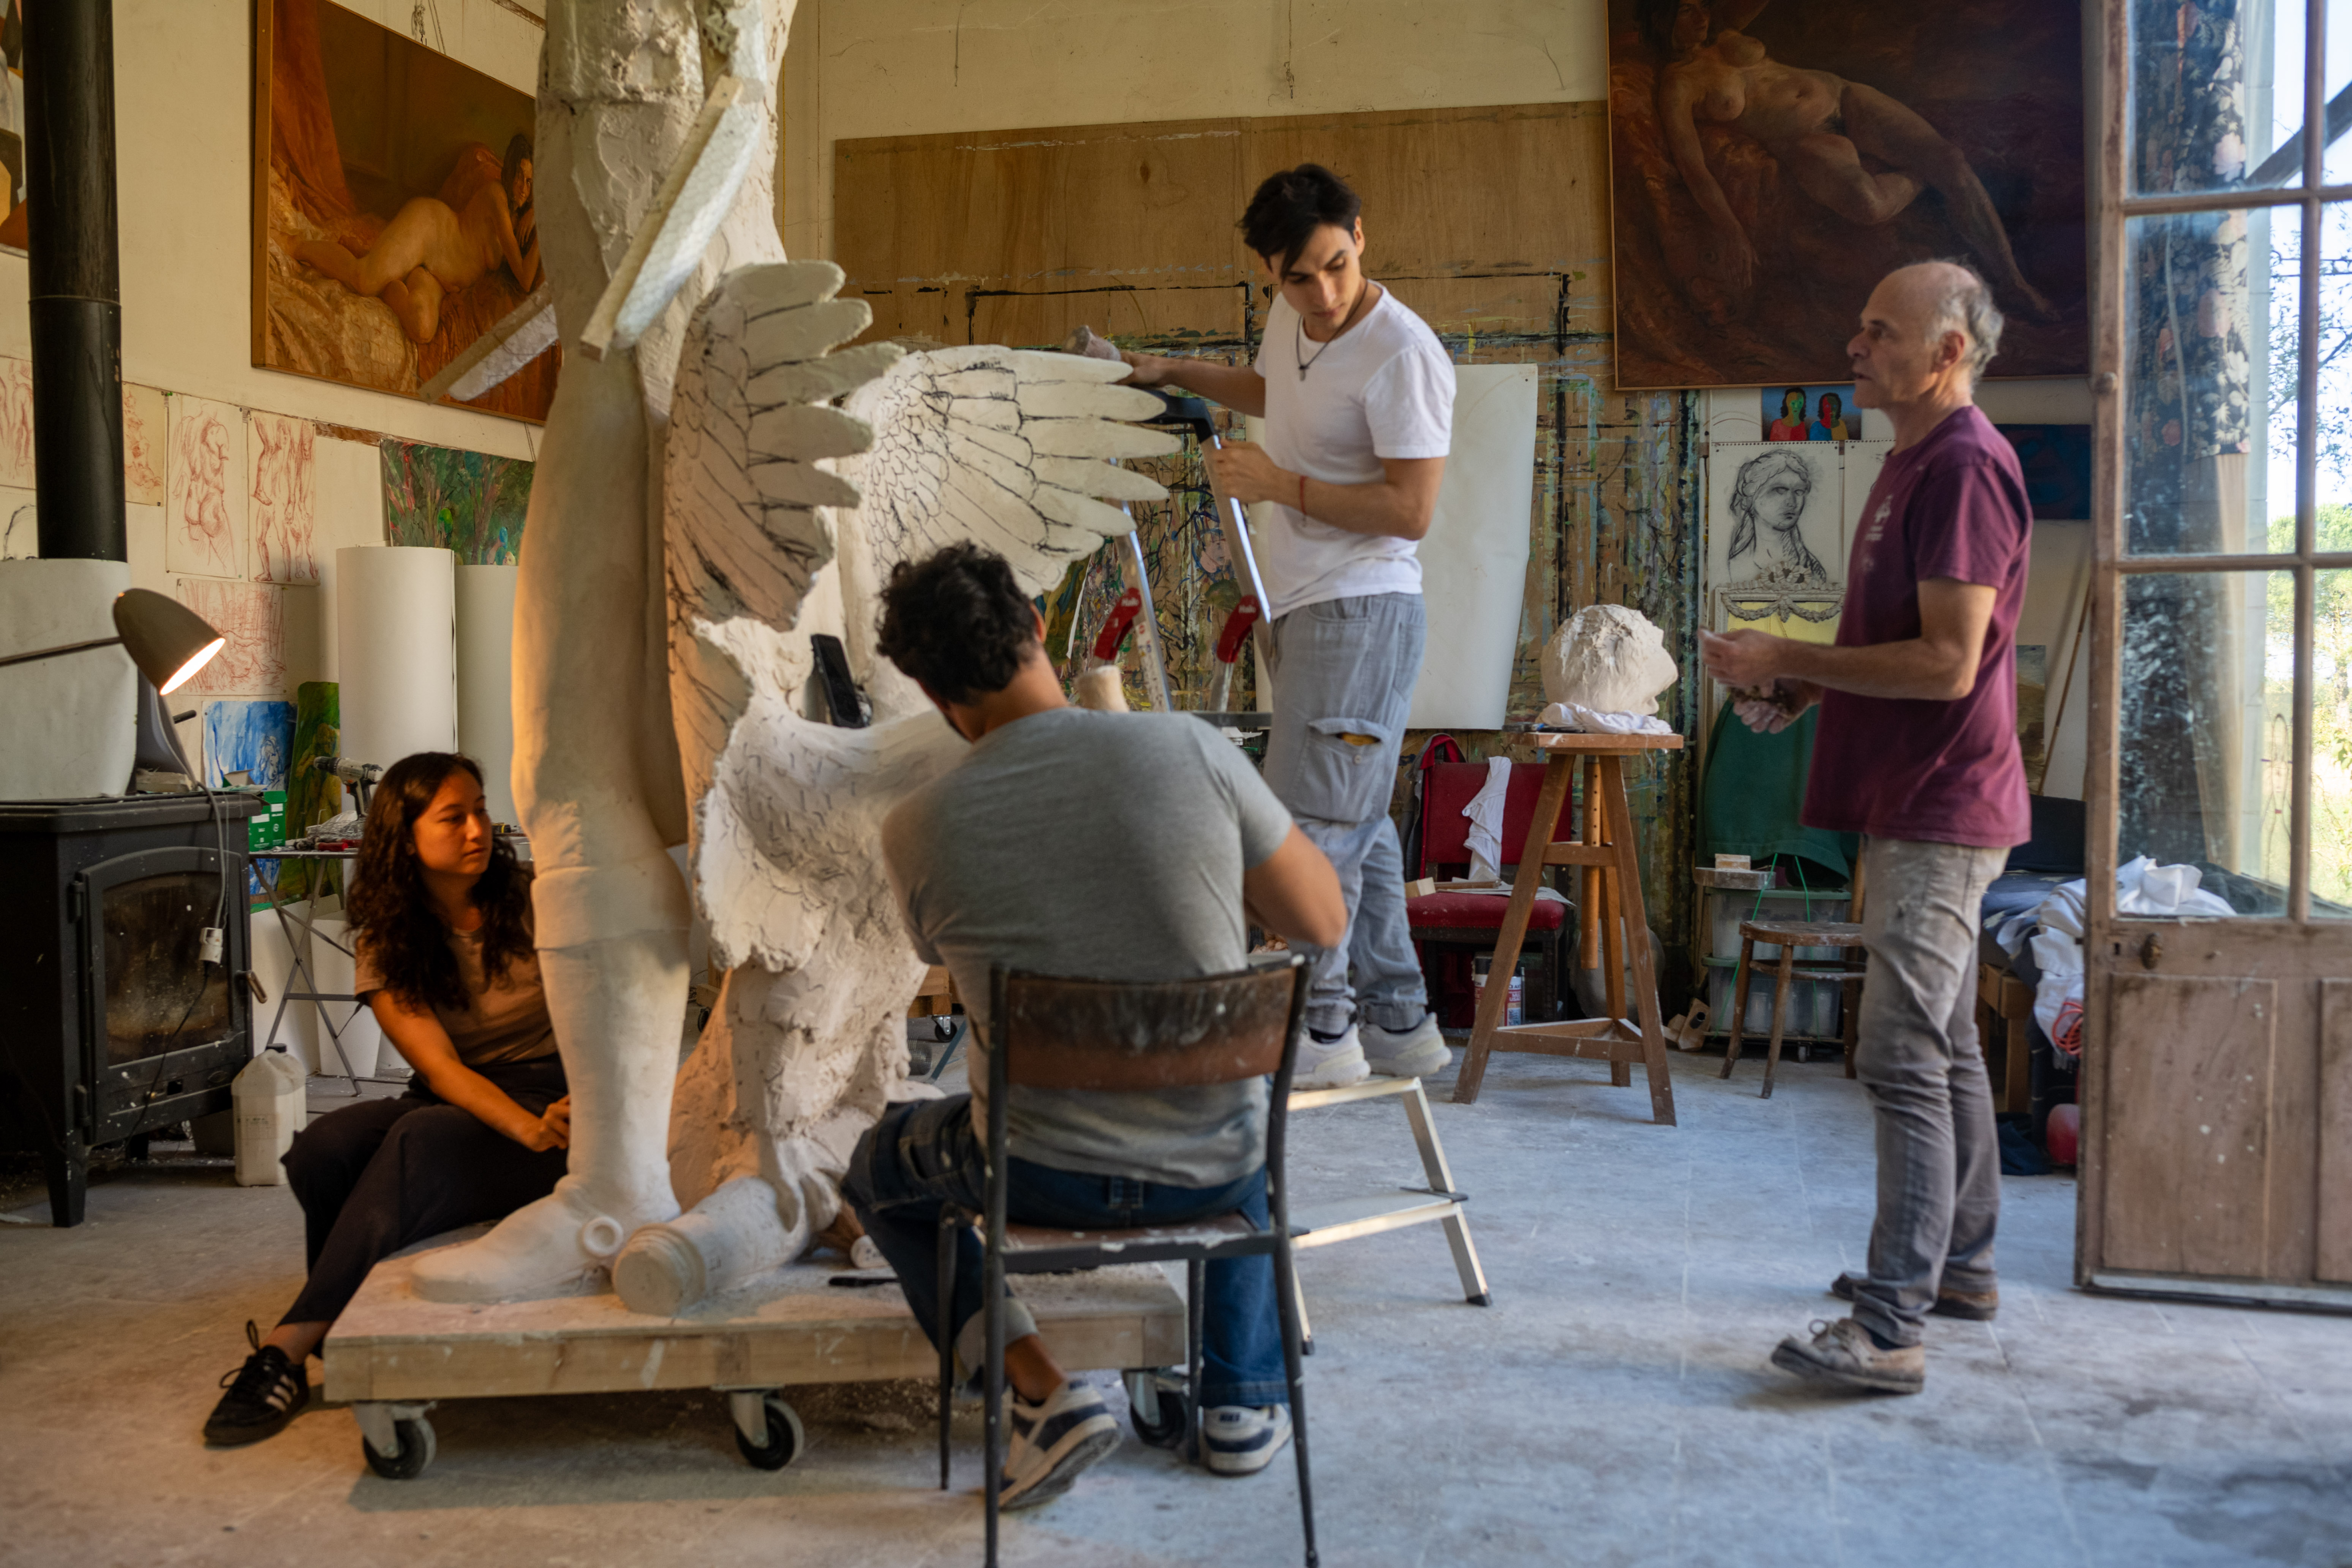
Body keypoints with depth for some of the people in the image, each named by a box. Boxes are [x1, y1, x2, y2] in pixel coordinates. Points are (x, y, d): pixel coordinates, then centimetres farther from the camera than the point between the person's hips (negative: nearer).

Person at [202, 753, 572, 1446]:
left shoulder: (532, 901, 0)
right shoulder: (386, 945, 2)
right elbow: (443, 1070, -11)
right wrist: (531, 1129, -29)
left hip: (551, 1101, -3)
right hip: (453, 1106, 3)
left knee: (420, 1142, -34)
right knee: (324, 1147, -28)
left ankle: (288, 1350, -36)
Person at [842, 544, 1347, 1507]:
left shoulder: (916, 832, -14)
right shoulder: (1188, 751, -16)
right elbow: (1323, 924, -5)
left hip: (1039, 1175, -2)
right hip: (1209, 1175, 2)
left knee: (878, 1174, 30)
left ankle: (1041, 1395, 10)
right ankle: (1244, 1399, 31)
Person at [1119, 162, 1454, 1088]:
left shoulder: (1402, 353, -17)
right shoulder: (1291, 321, 10)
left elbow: (1411, 509, -21)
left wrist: (1279, 485, -17)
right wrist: (1173, 375, 25)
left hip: (1362, 611, -9)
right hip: (1301, 610, 9)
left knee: (1311, 819, -13)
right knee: (1353, 820, 12)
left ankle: (1320, 1028, -6)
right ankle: (1399, 1025, 20)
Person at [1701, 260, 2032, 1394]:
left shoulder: (1966, 467, -17)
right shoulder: (1914, 462, 16)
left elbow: (1948, 662, -23)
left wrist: (1788, 659, -17)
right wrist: (1802, 691, 8)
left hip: (1940, 812, -11)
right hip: (1912, 804, 11)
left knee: (1903, 1059, -11)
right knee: (1946, 1046, 18)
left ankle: (1891, 1326, -7)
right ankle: (1963, 1263, 30)